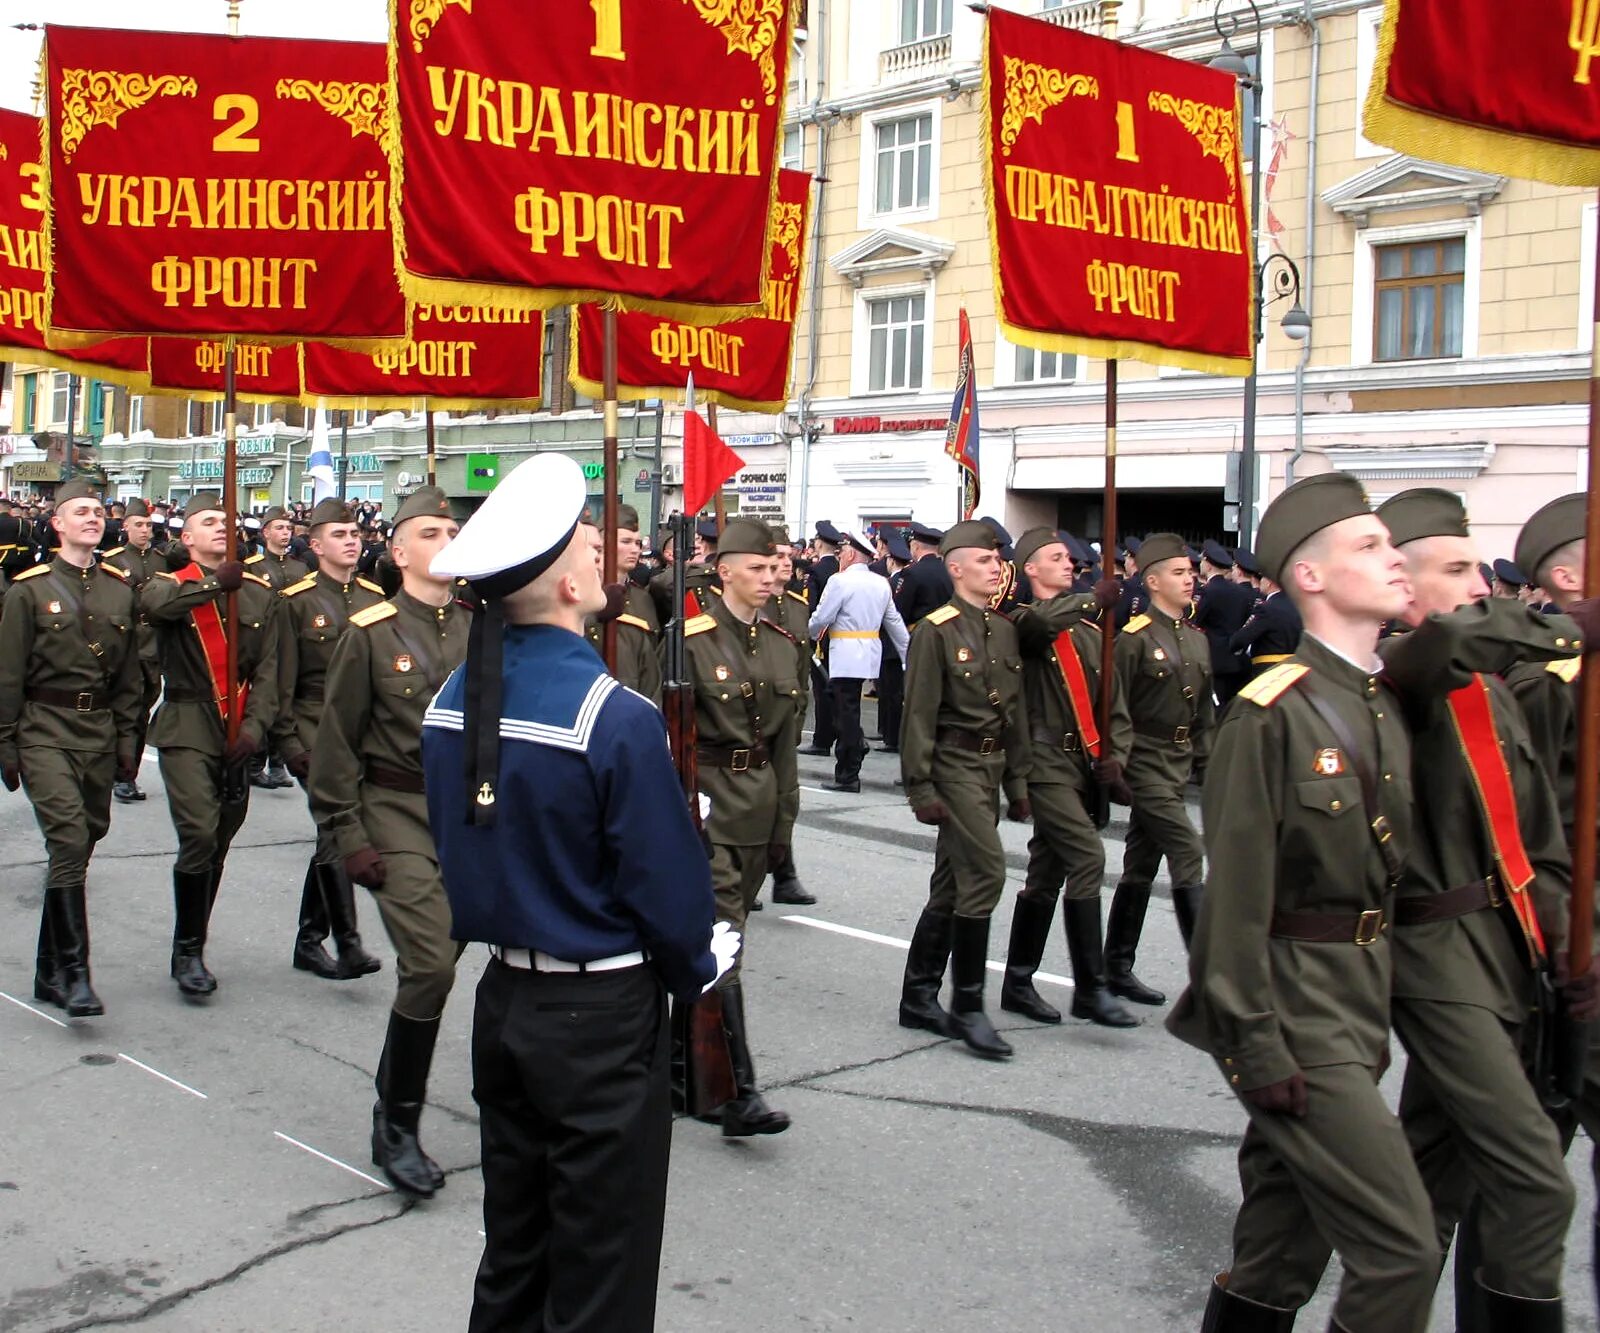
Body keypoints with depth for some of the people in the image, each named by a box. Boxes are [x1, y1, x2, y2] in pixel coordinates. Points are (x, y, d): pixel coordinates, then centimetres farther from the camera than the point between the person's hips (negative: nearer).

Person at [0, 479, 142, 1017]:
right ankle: (73, 972, -14)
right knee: (69, 839, -17)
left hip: (99, 730, 5)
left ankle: (50, 973, 21)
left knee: (81, 843, 8)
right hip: (46, 730, -5)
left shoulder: (120, 590, 10)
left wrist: (127, 738, 9)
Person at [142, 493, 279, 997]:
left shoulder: (259, 593, 10)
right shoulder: (171, 584, 3)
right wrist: (215, 584, -31)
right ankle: (188, 950, -1)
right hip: (186, 728, -3)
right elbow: (154, 603, -24)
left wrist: (255, 726, -8)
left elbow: (267, 667, 4)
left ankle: (193, 945, 24)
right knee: (199, 836, -15)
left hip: (237, 733, 4)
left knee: (219, 842, 9)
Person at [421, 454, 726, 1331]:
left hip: (502, 996, 7)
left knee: (512, 1252, 22)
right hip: (602, 1015, -7)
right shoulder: (614, 718, -23)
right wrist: (694, 974, 1)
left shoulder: (451, 703, -2)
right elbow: (669, 882, -18)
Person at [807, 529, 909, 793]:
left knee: (846, 712, -2)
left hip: (846, 656, -7)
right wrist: (908, 656, 17)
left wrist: (810, 636, 11)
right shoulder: (881, 583, 10)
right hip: (870, 654, 7)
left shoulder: (840, 581, -11)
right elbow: (895, 622, 13)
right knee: (836, 696, 21)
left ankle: (848, 776, 2)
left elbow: (821, 618, -10)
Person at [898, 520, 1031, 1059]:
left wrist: (1017, 780, 15)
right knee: (985, 869, -15)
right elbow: (919, 713, -13)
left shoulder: (1004, 629, 13)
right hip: (955, 764, -8)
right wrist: (921, 787, -16)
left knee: (952, 884, 11)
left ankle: (919, 999, 21)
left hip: (990, 765, 8)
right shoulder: (937, 630, -10)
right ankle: (967, 1006, -6)